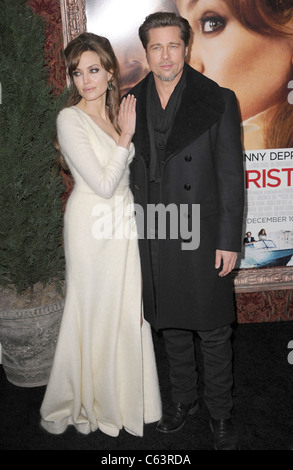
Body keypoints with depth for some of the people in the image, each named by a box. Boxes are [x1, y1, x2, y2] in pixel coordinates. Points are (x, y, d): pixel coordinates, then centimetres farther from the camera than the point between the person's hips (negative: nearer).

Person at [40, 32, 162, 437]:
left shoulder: (116, 114, 10)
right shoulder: (70, 119, -13)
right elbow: (103, 183, -18)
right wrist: (125, 137, -12)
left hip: (124, 222, 7)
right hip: (92, 225, -7)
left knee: (128, 309, 14)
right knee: (94, 312, 5)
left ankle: (126, 394, 35)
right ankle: (88, 402, 28)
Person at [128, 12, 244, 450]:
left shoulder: (218, 101, -4)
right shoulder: (131, 103, 6)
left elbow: (231, 176, -5)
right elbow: (129, 171, 9)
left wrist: (229, 241, -9)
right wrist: (131, 231, 6)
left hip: (203, 237, -3)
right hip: (152, 237, 4)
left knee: (213, 333, 9)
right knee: (170, 325, 18)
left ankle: (220, 413, 30)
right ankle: (183, 398, 40)